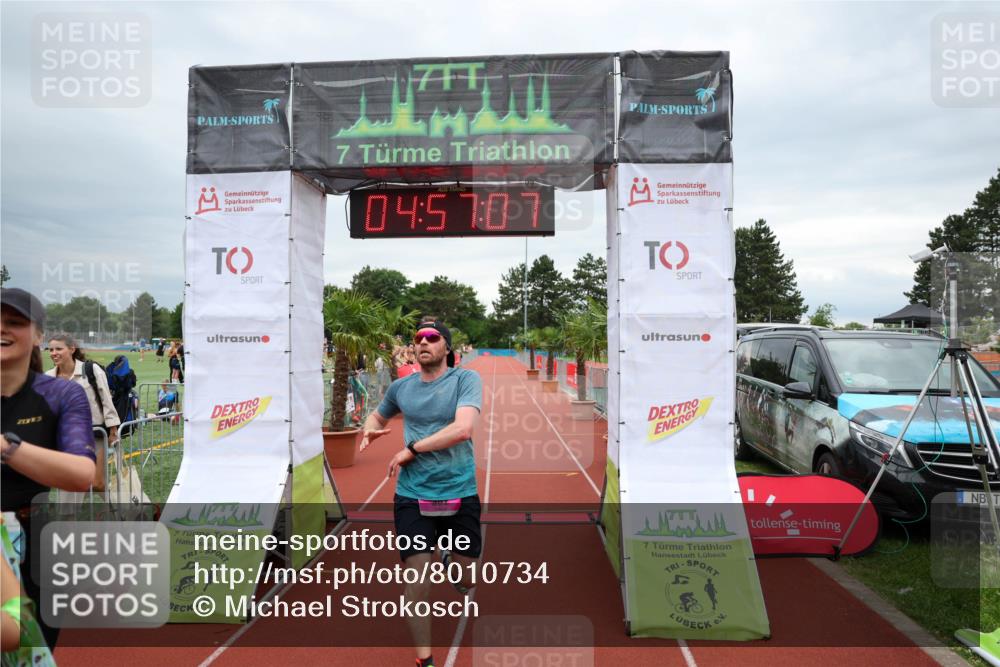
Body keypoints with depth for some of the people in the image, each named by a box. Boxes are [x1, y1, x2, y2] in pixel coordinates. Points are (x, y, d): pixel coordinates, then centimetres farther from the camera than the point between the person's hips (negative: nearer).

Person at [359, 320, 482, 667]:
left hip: (461, 493, -1)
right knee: (417, 579, -3)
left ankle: (450, 561, 49)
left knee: (465, 581, 13)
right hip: (412, 495, 2)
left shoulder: (466, 379, -8)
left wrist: (411, 449, -17)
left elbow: (463, 428, -22)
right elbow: (378, 417, 24)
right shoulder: (400, 387, 5)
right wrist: (369, 433, 1)